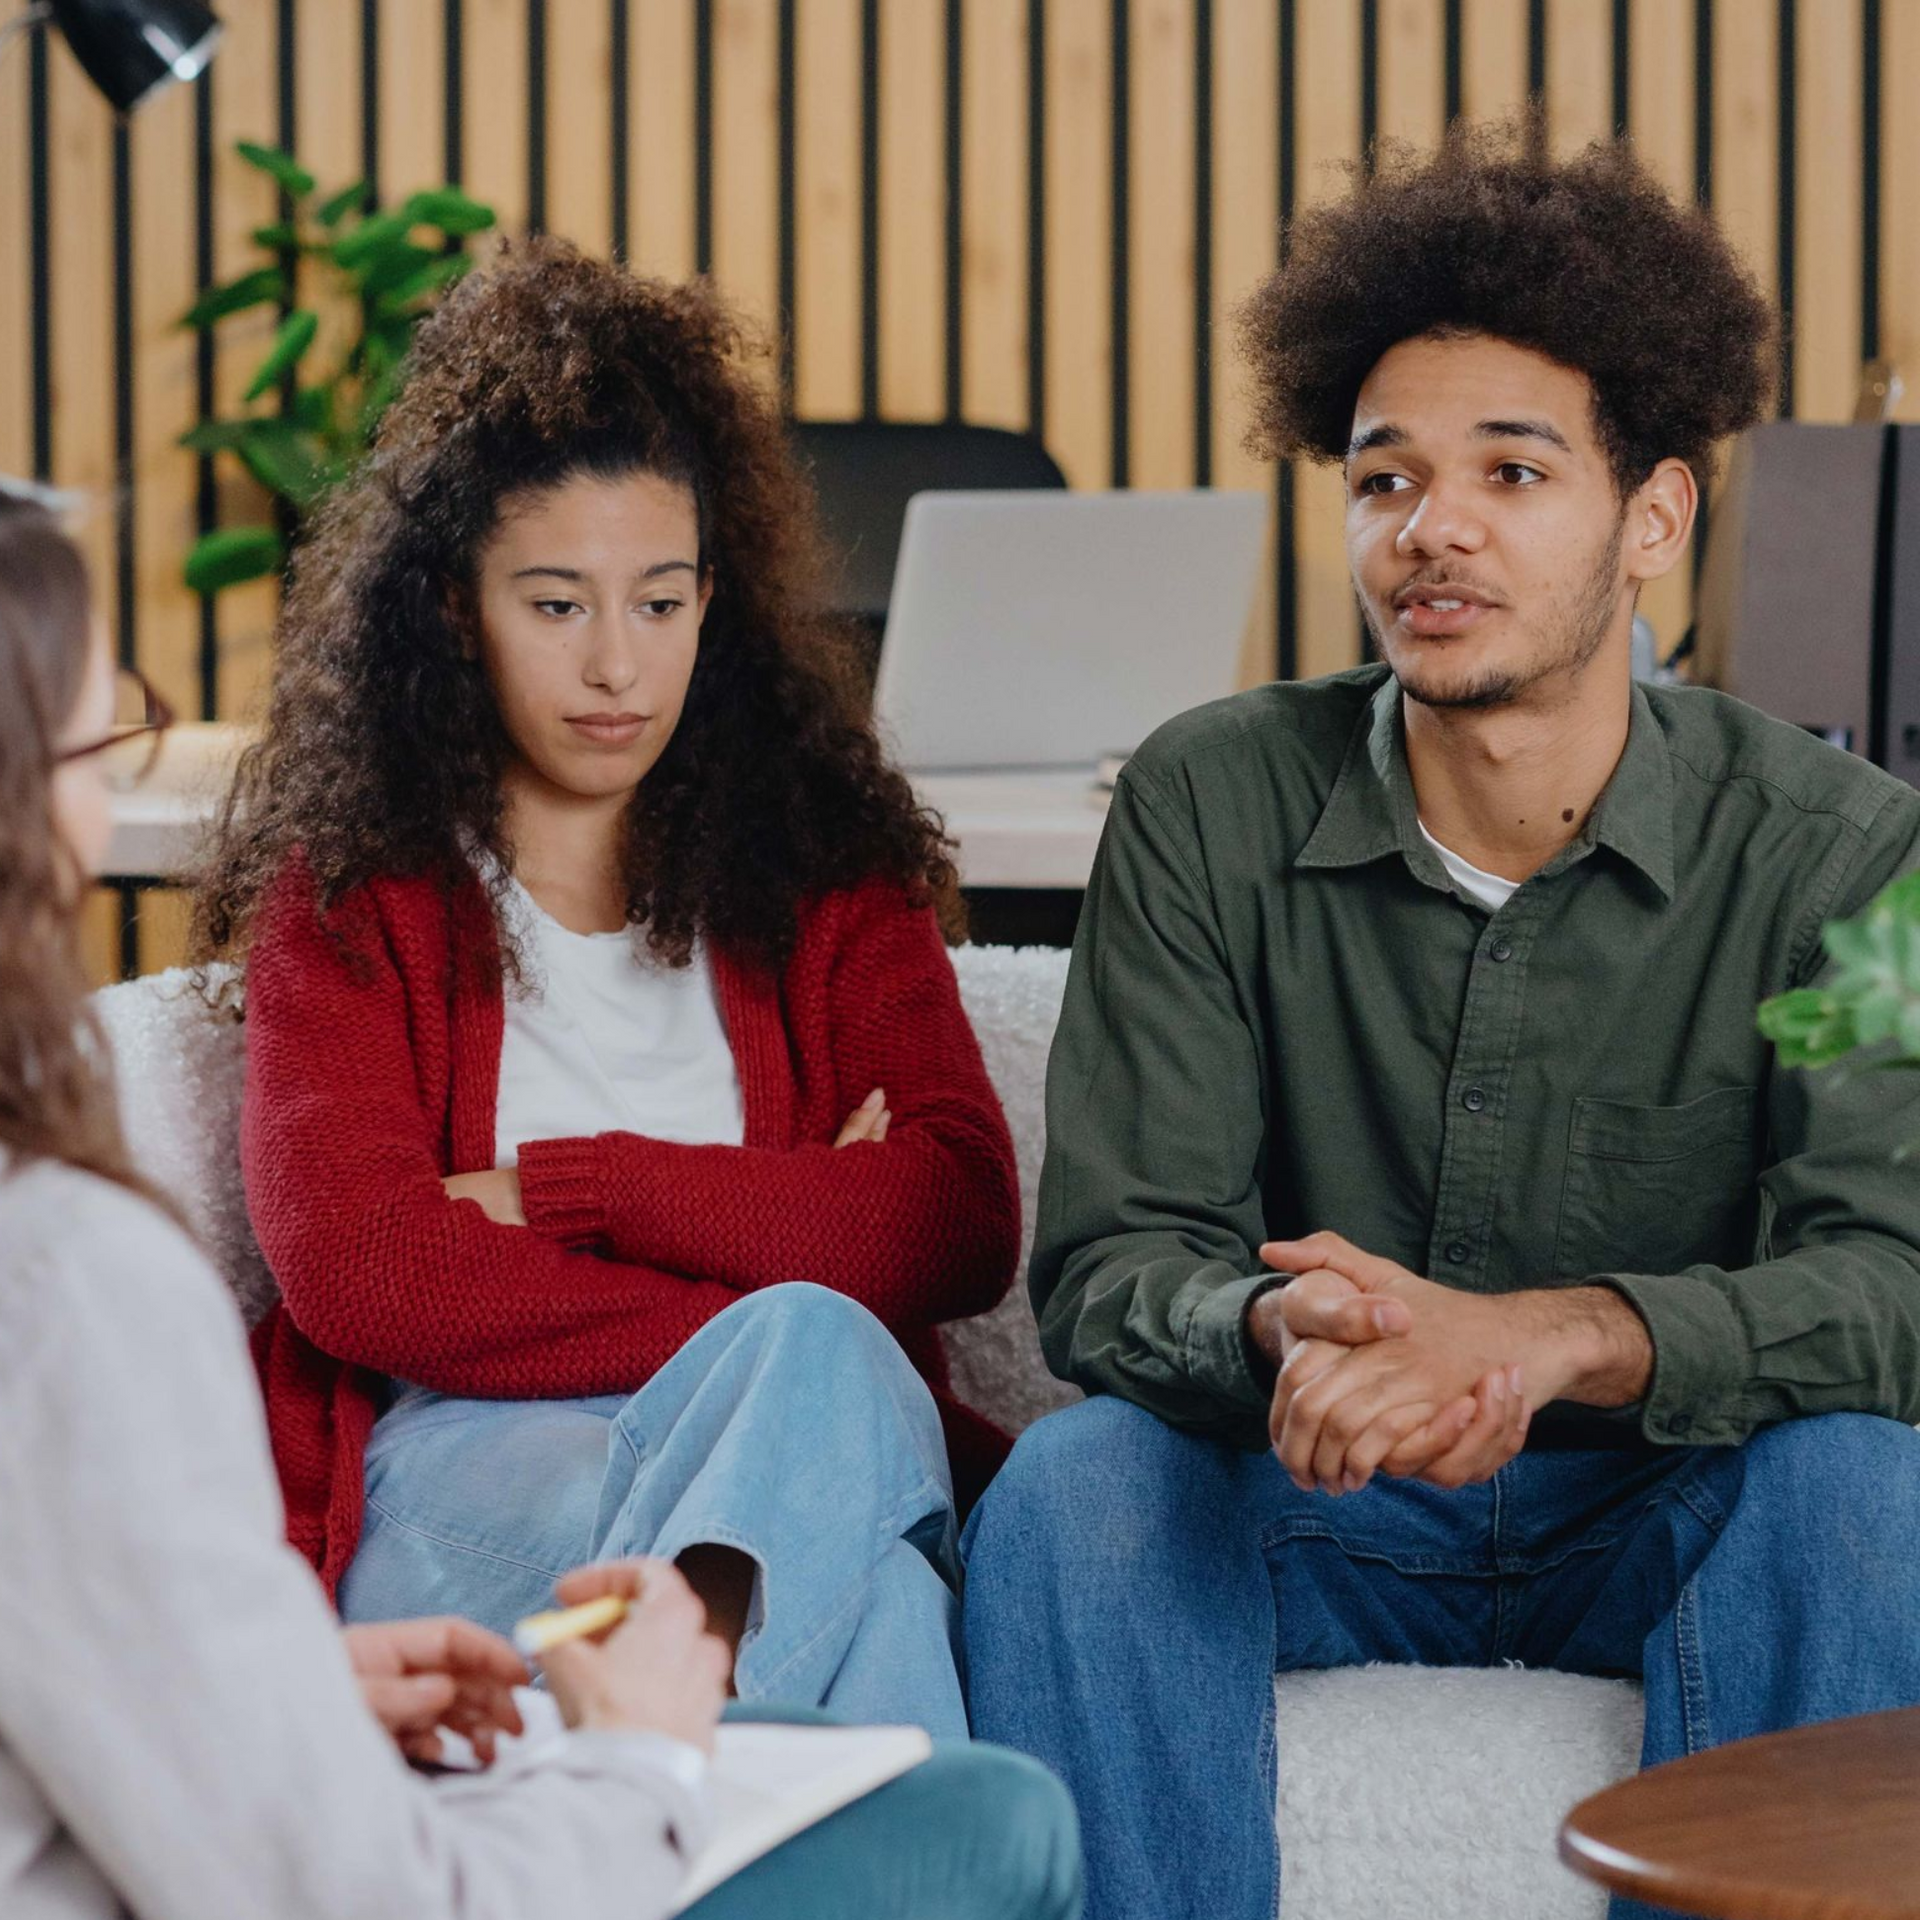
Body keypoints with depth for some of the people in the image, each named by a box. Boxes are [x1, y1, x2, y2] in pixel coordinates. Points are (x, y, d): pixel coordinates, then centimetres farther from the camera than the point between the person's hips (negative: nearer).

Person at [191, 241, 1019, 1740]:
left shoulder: (825, 857, 20)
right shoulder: (346, 888, 13)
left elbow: (963, 1226, 4)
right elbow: (356, 1271, -5)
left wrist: (574, 1188, -4)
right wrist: (784, 1245, -8)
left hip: (822, 1445, 2)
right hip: (462, 1467, -2)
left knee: (818, 1365, -37)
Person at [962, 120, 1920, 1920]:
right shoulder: (1211, 807, -5)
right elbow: (1108, 1262, -9)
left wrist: (1550, 1339, -38)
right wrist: (1284, 1335, -35)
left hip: (1663, 1506, 0)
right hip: (1312, 1500, 1)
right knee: (1074, 1477, -28)